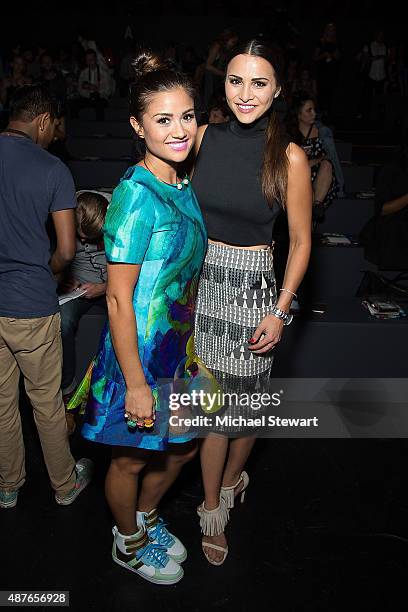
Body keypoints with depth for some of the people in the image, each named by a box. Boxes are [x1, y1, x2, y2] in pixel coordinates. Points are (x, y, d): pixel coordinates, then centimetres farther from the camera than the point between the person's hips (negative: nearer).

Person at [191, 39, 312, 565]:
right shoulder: (205, 137, 1)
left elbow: (300, 241, -3)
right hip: (201, 281, 2)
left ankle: (230, 479, 42)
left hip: (253, 288, -2)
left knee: (246, 402, 10)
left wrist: (280, 313, -8)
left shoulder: (289, 157, -8)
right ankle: (213, 508, 31)